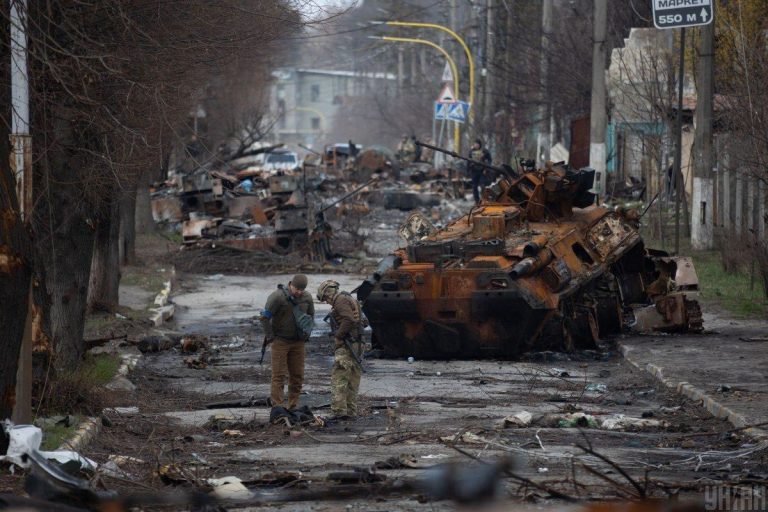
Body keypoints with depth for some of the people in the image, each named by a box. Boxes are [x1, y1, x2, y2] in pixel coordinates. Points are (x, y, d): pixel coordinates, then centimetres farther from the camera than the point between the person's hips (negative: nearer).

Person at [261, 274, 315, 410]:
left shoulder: (307, 297, 0)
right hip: (280, 341, -5)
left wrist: (305, 335, 12)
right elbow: (265, 317, -14)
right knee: (279, 375, -8)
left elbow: (310, 316, 18)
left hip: (298, 342, 5)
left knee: (297, 375, 5)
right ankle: (278, 406, -9)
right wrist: (270, 337, -9)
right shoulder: (277, 296, -17)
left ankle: (293, 406, 12)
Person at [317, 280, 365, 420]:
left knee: (338, 378, -10)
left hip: (346, 346, -10)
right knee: (353, 380, 11)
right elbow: (363, 321, 23)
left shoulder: (340, 300, -9)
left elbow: (349, 320, -24)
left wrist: (338, 336, -14)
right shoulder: (350, 299, 20)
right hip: (357, 344, 10)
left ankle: (339, 410, -16)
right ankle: (351, 410, 14)